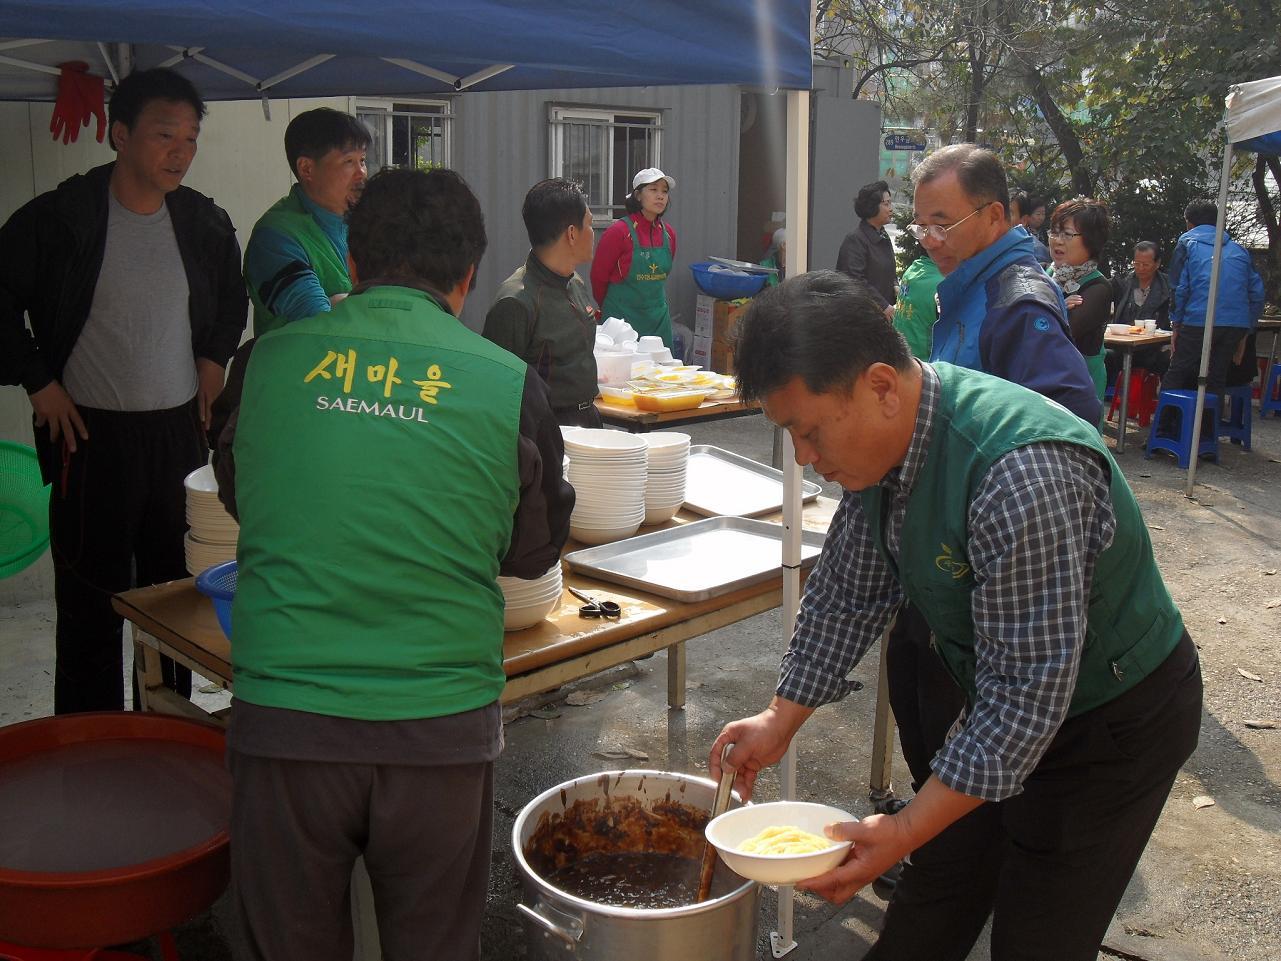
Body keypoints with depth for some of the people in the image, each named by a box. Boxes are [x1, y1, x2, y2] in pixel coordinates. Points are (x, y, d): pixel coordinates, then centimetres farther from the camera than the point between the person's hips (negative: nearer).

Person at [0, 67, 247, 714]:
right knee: (90, 598, 4)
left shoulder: (204, 221, 5)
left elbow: (232, 297, 24)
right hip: (92, 434, -4)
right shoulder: (60, 218, -9)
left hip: (180, 428, 4)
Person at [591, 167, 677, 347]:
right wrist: (609, 310, 10)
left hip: (659, 318, 5)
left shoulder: (668, 232, 4)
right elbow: (598, 277, -3)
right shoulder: (619, 231, -13)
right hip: (622, 317, -5)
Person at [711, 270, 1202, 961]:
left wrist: (907, 829, -31)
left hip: (1116, 720, -7)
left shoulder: (1021, 476, -38)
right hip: (1008, 700, 7)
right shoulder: (879, 440, -11)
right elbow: (848, 595, 2)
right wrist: (781, 721, -1)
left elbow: (1028, 694, -33)